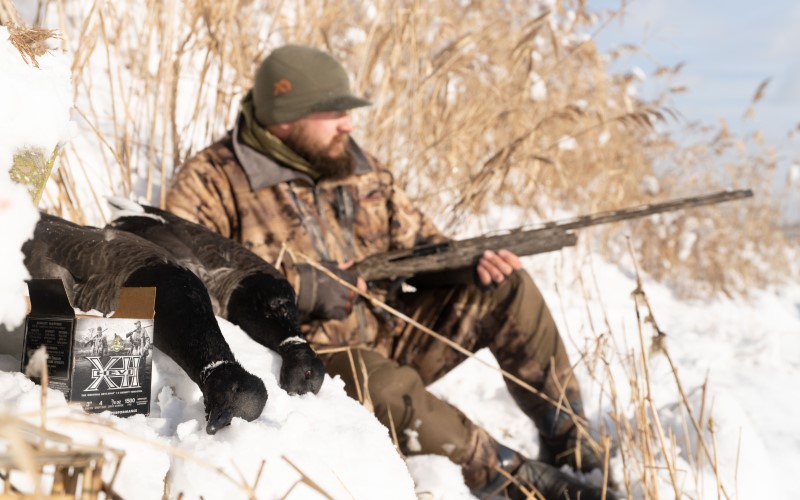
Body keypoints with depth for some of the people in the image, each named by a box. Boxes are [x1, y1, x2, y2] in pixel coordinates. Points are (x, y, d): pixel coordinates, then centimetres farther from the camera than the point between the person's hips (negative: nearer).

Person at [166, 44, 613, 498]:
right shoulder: (209, 183, -10)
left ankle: (569, 441, 2)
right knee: (390, 390, -37)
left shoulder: (358, 167, 8)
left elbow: (419, 245, 14)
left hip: (388, 338, 7)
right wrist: (297, 287, -24)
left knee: (505, 287, -4)